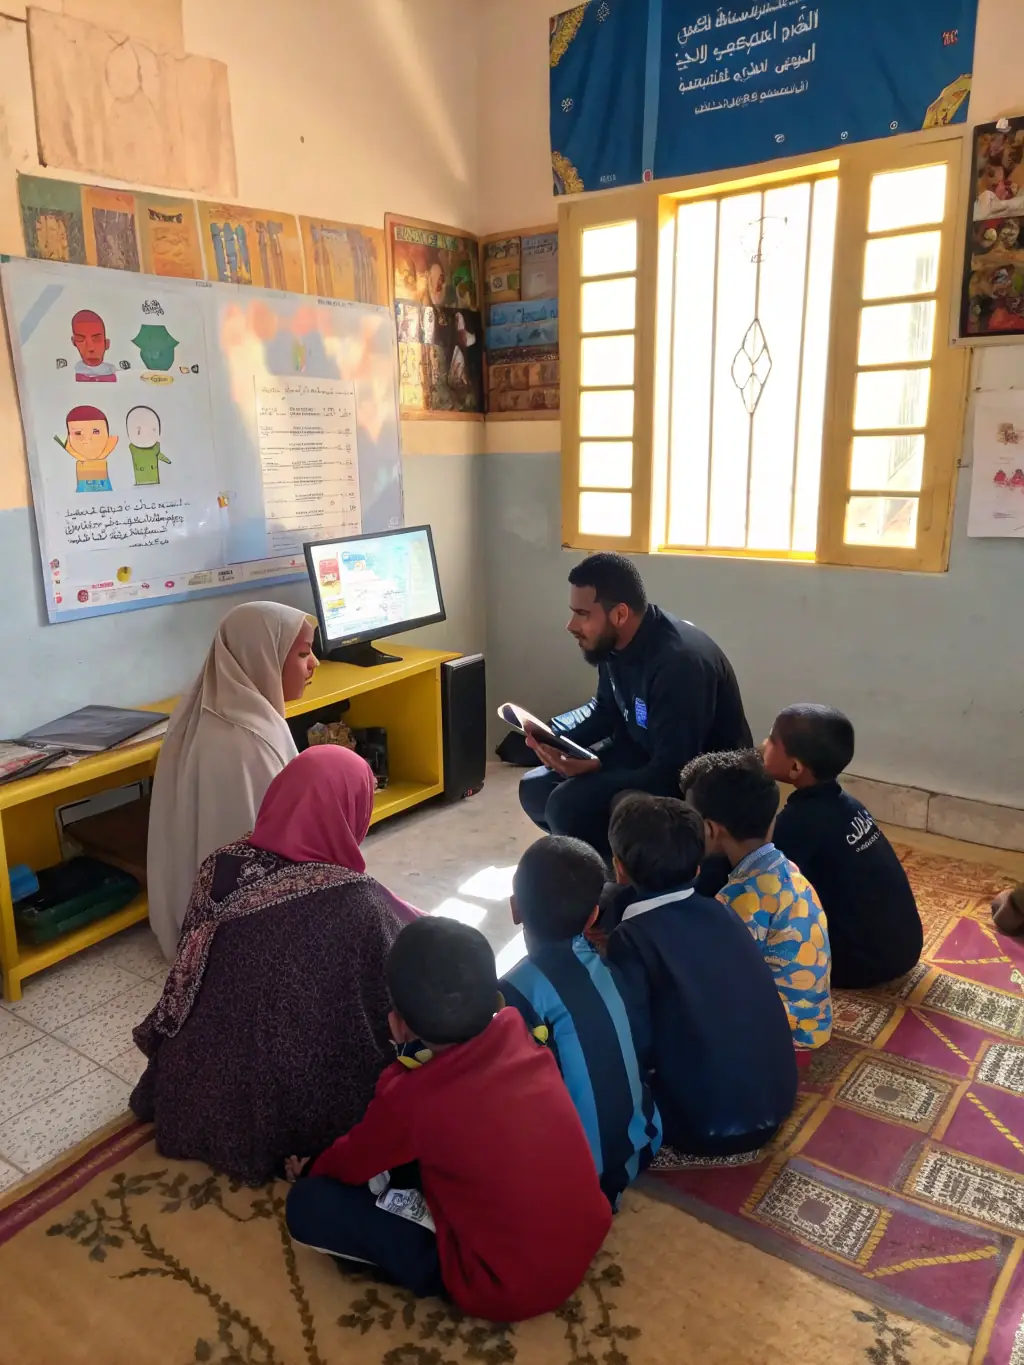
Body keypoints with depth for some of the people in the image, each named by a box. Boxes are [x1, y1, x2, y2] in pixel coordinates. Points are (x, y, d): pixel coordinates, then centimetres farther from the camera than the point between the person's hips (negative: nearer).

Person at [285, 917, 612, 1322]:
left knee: (306, 1203, -5)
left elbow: (350, 1165, 0)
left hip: (507, 1289, -6)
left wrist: (312, 1170, 19)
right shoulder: (517, 1030, -10)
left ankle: (441, 1271, 6)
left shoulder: (411, 1100, -23)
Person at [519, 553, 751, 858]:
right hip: (644, 754, 9)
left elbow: (673, 773, -31)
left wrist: (596, 767, -33)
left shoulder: (679, 662, -33)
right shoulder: (615, 642, -6)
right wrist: (552, 733, -7)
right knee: (536, 789, 3)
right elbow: (606, 709, 11)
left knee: (568, 805, -27)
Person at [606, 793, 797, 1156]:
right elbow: (720, 1007, 11)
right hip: (774, 1103, 6)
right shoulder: (721, 912, 3)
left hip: (706, 1126, -6)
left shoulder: (631, 939, -14)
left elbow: (635, 1045, -17)